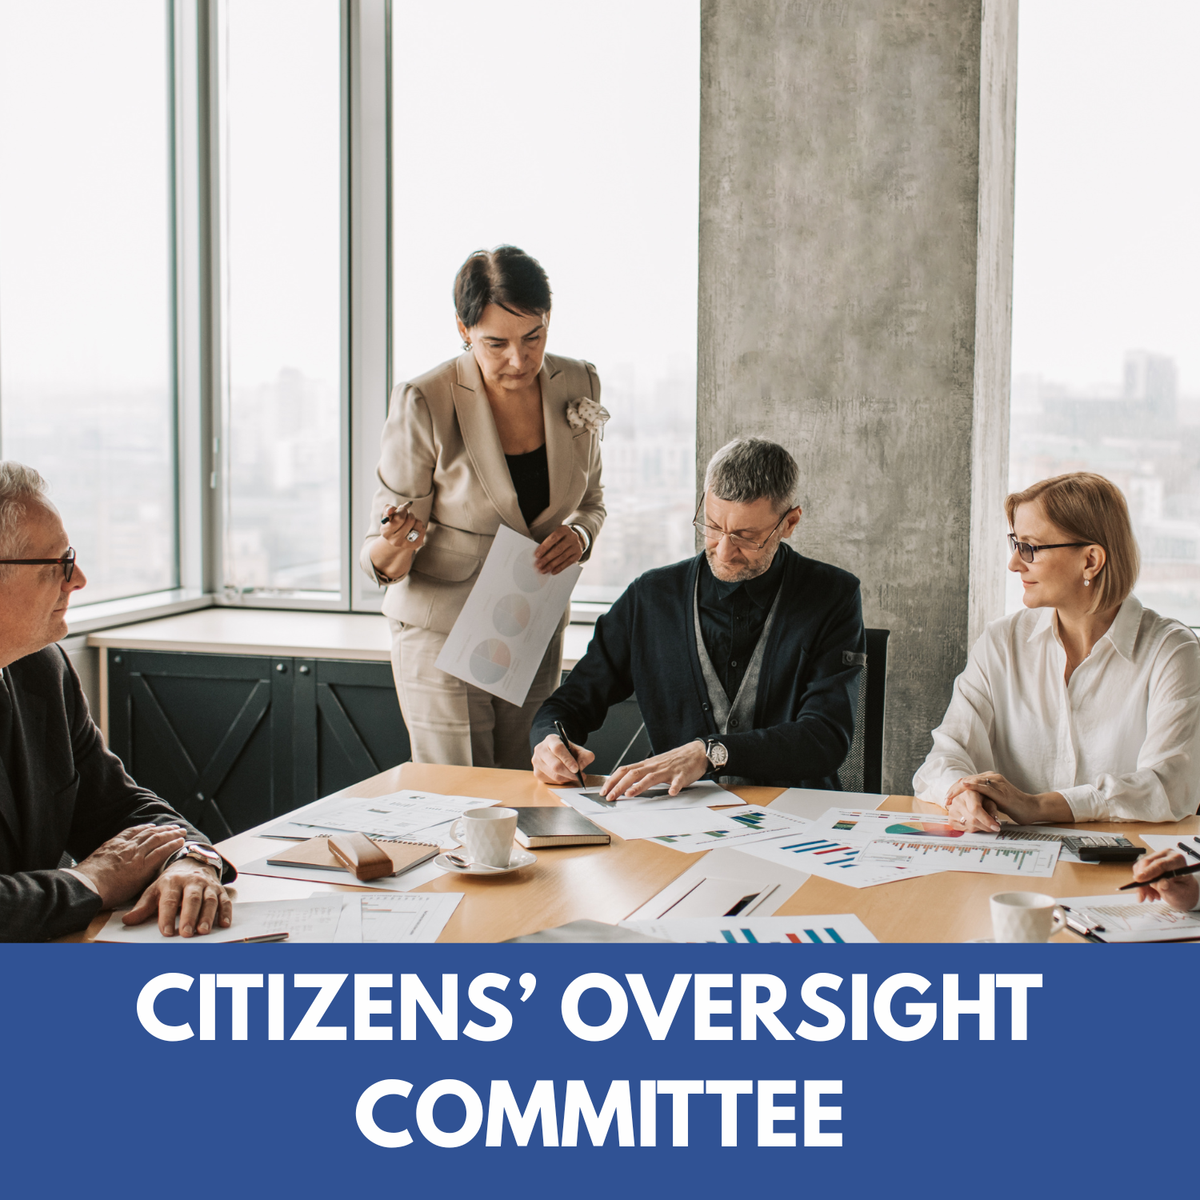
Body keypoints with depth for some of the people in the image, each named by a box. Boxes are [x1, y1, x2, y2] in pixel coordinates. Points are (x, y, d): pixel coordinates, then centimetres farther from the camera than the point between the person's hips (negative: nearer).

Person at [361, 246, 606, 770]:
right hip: (444, 634, -4)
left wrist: (578, 535, -10)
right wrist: (396, 543, -36)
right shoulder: (423, 404, -17)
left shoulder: (577, 384, -4)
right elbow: (384, 563, -13)